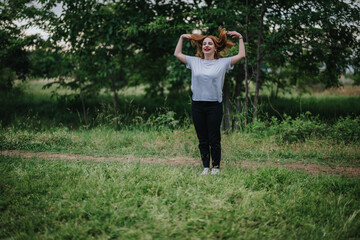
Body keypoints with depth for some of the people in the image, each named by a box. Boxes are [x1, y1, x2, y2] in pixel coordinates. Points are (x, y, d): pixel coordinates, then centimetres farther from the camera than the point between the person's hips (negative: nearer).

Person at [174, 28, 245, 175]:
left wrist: (240, 38, 5)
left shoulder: (222, 63, 4)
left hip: (214, 105, -2)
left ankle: (216, 167, 12)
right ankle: (206, 167, 17)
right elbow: (177, 54, 20)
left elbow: (241, 55, 0)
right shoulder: (194, 62, 10)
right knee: (202, 140, 8)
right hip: (197, 105, 3)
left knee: (214, 139, 1)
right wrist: (182, 38, 20)